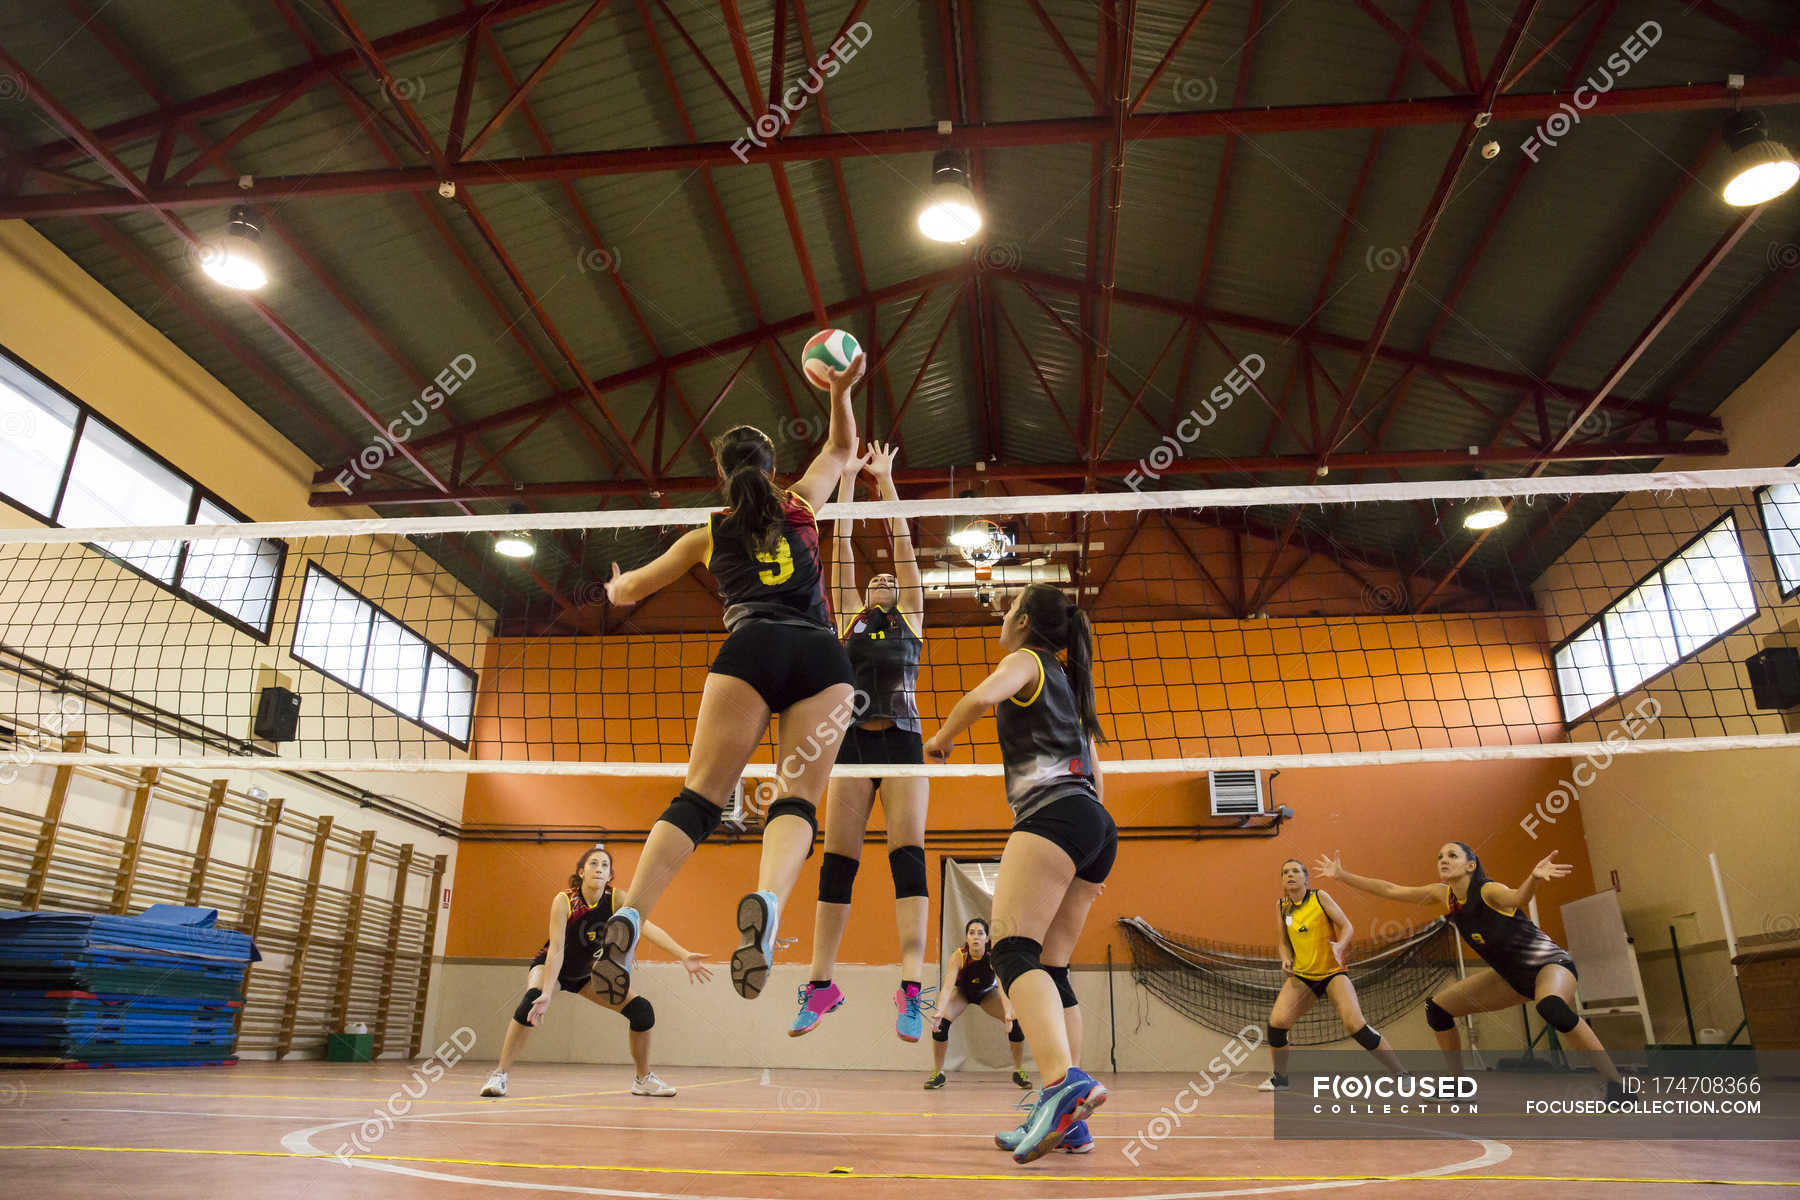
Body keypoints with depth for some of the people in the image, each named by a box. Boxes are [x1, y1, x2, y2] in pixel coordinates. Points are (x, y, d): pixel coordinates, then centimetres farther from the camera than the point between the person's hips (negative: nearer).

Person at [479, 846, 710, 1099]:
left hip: (588, 973, 4)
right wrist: (546, 994, -44)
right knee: (532, 999, -36)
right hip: (550, 967, -3)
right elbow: (557, 949, -33)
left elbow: (647, 928, -34)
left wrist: (684, 955, -48)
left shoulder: (616, 899, -21)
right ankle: (499, 1075, -23)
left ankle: (643, 1079, 12)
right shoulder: (564, 900, -28)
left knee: (642, 1010, -9)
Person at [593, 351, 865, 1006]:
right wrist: (841, 390, 35)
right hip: (822, 654, 1)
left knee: (700, 796, -4)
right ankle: (766, 903, -36)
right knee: (797, 800, -7)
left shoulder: (710, 532, 23)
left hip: (752, 646, 0)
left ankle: (628, 917, -22)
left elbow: (628, 589, 34)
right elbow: (841, 448, 44)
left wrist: (615, 584, 56)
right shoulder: (800, 505, 25)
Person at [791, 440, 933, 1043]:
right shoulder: (850, 616, 20)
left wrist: (885, 480, 17)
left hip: (902, 741, -2)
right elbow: (842, 548, 17)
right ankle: (821, 983, 6)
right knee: (837, 861, 0)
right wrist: (848, 477, 17)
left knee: (908, 853, -13)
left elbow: (903, 544, 14)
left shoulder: (912, 617, 16)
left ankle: (910, 986, -19)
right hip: (853, 741, 2)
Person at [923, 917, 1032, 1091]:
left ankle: (1019, 1071, 3)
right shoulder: (958, 957, -35)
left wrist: (1008, 1013, -61)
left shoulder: (994, 956, -34)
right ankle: (937, 1073, -5)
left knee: (1015, 1021, -19)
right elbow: (948, 985, -45)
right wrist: (940, 1011, -62)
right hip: (961, 992, -1)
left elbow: (1002, 986, -44)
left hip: (987, 993, 1)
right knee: (940, 1022, -25)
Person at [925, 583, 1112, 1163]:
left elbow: (982, 696, -18)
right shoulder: (1066, 681, 29)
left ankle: (1065, 1079, -41)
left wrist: (940, 739, 0)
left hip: (1053, 813, -9)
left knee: (1014, 947, -21)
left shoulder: (1026, 660, 5)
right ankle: (1066, 1118, 1)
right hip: (1097, 828, 9)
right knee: (1050, 968, 7)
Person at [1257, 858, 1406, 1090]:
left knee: (1355, 1024, -20)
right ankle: (1280, 1078, 9)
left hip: (1332, 972, -3)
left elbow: (1347, 927, -6)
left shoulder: (1320, 897, -4)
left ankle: (1402, 1074, -4)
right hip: (1301, 976, 3)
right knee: (1277, 1021, -14)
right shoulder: (1281, 906, 7)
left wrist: (1339, 946, -26)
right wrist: (1286, 959, -6)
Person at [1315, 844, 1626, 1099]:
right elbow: (1390, 890, 0)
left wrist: (1534, 877, -70)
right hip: (1512, 976, 8)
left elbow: (1517, 897, -49)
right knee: (1437, 1008, 5)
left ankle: (1615, 1081, -29)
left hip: (1550, 963, -8)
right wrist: (1342, 875, -1)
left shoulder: (1488, 891, -25)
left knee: (1551, 1007, -41)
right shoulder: (1443, 895, -6)